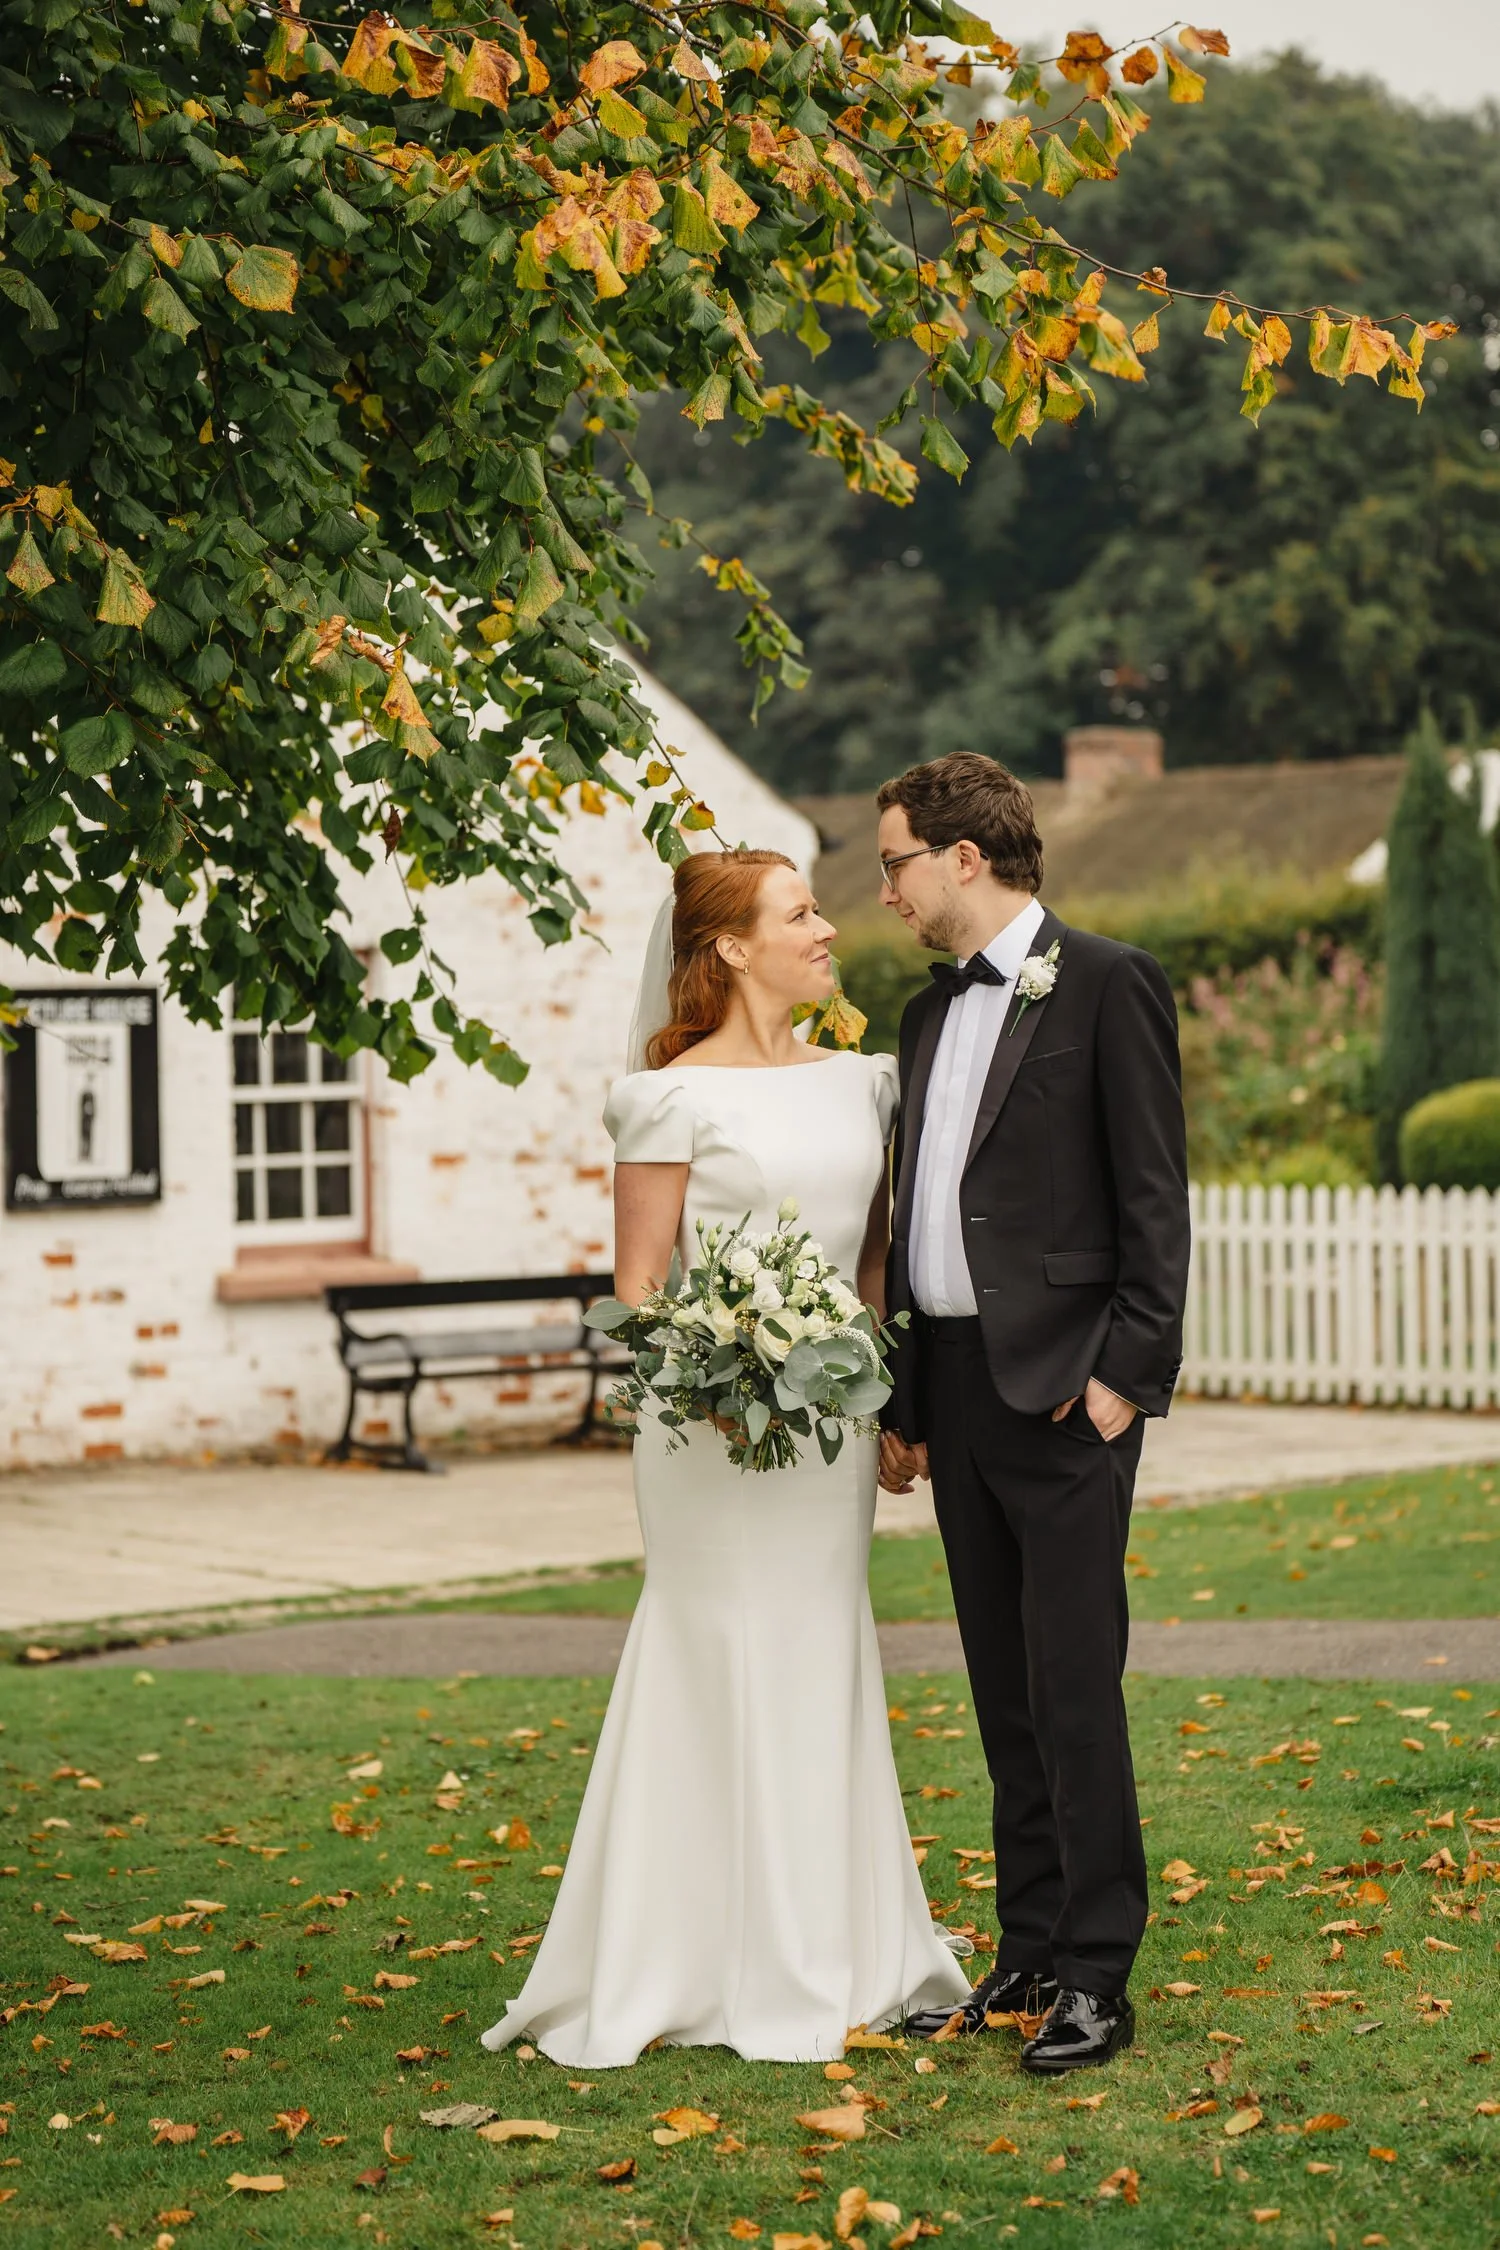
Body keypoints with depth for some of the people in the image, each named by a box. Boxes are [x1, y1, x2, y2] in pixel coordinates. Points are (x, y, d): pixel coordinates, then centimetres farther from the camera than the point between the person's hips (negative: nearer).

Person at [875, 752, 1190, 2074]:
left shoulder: (1107, 984, -5)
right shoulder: (932, 1012, 17)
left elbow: (1153, 1195, -9)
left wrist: (1125, 1370, -16)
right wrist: (901, 1402, 18)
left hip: (1062, 1387, -8)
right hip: (953, 1385, 8)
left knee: (1074, 1687, -7)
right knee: (1004, 1692, 11)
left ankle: (1098, 1976, -1)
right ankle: (1029, 1953, 19)